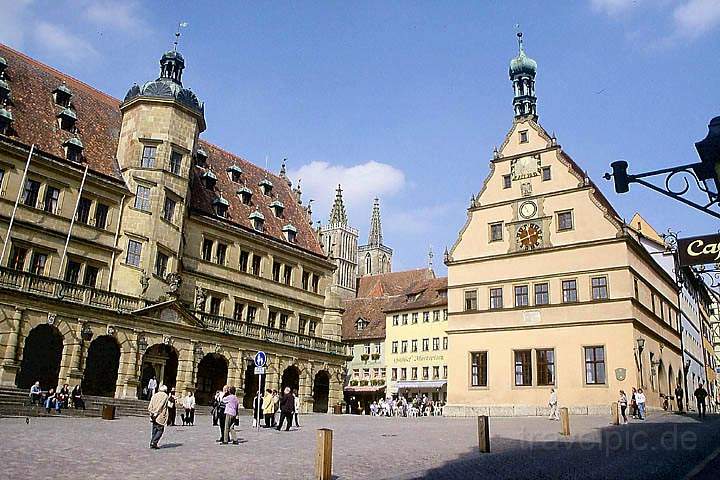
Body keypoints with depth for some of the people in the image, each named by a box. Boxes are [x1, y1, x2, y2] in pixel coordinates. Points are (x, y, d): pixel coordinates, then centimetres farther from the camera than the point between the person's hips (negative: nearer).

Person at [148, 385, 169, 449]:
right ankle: (154, 442, -11)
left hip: (154, 416, 6)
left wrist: (151, 413, 3)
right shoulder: (165, 395, -4)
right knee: (160, 430, 1)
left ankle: (152, 443, 11)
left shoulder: (154, 395, 12)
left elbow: (150, 407, 5)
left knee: (154, 430, 13)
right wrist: (156, 412, -11)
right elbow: (161, 405, -13)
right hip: (161, 416, -6)